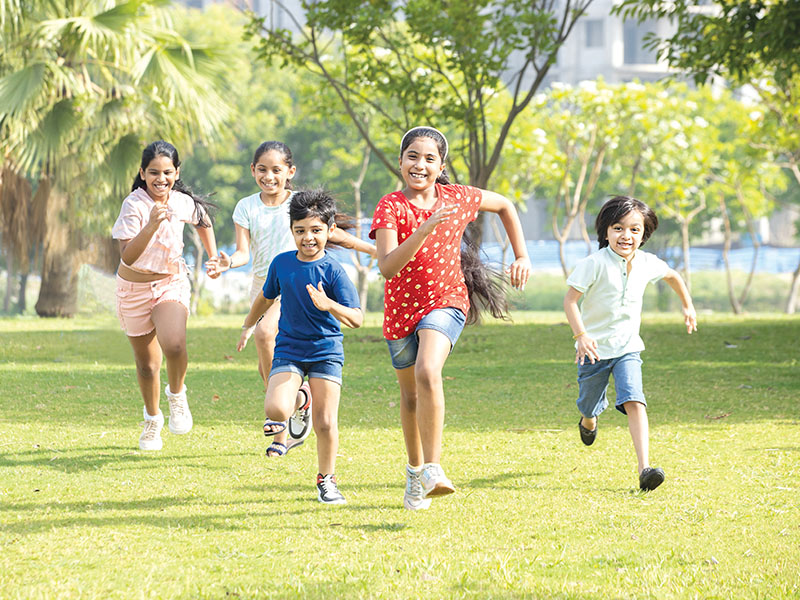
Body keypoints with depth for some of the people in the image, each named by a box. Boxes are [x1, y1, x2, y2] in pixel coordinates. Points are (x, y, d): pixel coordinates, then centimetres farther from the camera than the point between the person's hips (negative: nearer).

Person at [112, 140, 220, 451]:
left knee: (174, 345, -28)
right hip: (134, 288, -1)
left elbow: (203, 221, 19)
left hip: (171, 283, 1)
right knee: (147, 364, 10)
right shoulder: (134, 205, -20)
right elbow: (127, 256, -31)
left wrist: (213, 257, 16)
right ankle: (152, 419, 37)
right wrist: (151, 226, -42)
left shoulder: (183, 203, -7)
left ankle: (177, 394, 1)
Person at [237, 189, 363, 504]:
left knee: (325, 423, -4)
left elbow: (356, 318, -18)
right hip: (288, 350, 2)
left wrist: (329, 305, -35)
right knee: (276, 409, -22)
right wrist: (248, 327, 30)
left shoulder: (333, 270, -11)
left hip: (326, 351, -2)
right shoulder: (281, 263, 1)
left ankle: (326, 479, 17)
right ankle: (281, 417, 14)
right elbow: (266, 297, 21)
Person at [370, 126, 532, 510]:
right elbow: (387, 267, -30)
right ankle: (415, 469, 41)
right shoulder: (391, 207, -15)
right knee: (410, 394, 17)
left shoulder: (457, 198, -7)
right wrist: (426, 229, -39)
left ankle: (433, 469, -29)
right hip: (401, 308, 1)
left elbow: (504, 205, 14)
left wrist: (521, 256, 10)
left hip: (446, 303, -1)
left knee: (428, 372, -29)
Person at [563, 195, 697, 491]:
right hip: (595, 347, -2)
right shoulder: (595, 264, -18)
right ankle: (588, 422, 56)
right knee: (590, 406, 15)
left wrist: (687, 306, 27)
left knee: (634, 401, -19)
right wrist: (581, 335, -28)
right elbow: (570, 299, -17)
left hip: (628, 348, 2)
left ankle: (645, 468, -29)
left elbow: (672, 276, 20)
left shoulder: (647, 264, -3)